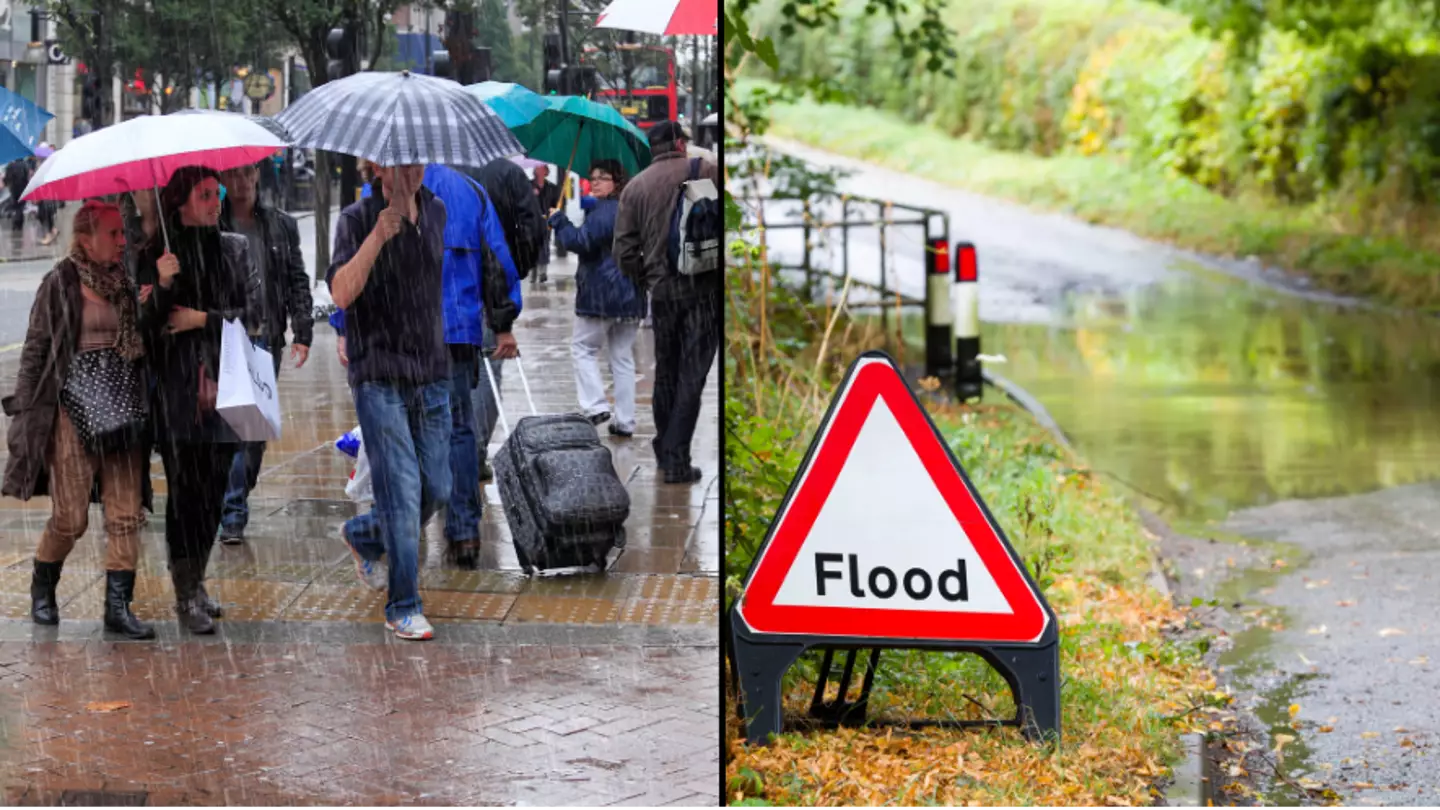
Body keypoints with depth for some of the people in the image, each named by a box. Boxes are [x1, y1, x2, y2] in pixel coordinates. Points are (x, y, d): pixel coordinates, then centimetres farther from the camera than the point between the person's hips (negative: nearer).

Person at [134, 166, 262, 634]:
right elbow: (143, 326, -3)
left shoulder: (235, 250, 10)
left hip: (223, 385, 3)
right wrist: (162, 287, -20)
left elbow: (254, 312, 5)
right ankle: (186, 595, -2)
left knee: (214, 490, 5)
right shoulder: (157, 256, 1)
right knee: (185, 490, -6)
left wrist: (204, 319, -7)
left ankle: (196, 582, 18)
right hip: (176, 389, -3)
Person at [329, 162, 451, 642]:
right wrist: (379, 234, -32)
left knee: (436, 490, 8)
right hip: (379, 379, -6)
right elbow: (341, 294, -24)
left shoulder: (436, 213, 8)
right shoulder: (356, 220, -9)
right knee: (402, 491, -9)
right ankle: (403, 608, 1)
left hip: (431, 375, 6)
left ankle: (362, 535, 36)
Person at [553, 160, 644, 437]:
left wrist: (558, 220, -13)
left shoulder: (604, 212, -16)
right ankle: (625, 421, 12)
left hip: (601, 297, -8)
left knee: (583, 348, 7)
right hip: (631, 297, 8)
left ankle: (595, 406, -7)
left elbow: (581, 241, -25)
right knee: (623, 357, 12)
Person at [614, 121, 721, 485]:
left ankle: (663, 451, 27)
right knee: (691, 376, -2)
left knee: (665, 373, 18)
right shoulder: (706, 171, -3)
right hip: (703, 288, -3)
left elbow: (624, 250, 3)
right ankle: (676, 461, -7)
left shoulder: (635, 186, 5)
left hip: (661, 290, 3)